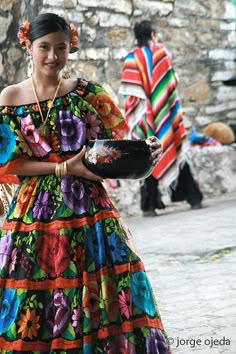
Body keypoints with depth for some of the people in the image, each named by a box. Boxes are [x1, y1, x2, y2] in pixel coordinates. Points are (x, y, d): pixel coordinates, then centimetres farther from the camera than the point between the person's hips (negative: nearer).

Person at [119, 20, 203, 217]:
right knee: (176, 152, 10)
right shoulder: (163, 53, 1)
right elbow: (173, 83, 7)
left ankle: (150, 205, -2)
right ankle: (193, 198, 11)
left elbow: (131, 94, -10)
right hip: (167, 114, 2)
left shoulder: (132, 58, -6)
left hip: (147, 118, -2)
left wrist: (132, 118, -1)